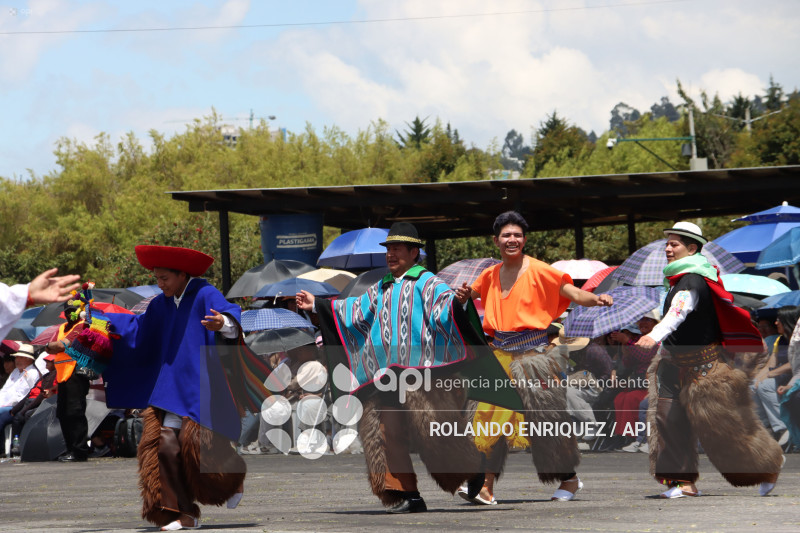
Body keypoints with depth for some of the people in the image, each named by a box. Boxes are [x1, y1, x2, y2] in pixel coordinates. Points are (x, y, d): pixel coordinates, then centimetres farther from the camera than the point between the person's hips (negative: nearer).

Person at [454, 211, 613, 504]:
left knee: (544, 416, -1)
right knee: (491, 415, -5)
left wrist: (596, 299, -31)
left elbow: (574, 294, -11)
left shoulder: (538, 271, -5)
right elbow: (467, 295, 25)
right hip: (500, 354, 4)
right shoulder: (491, 275, 10)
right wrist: (463, 295, 1)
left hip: (532, 353, -4)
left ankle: (570, 479, 15)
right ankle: (486, 487, -5)